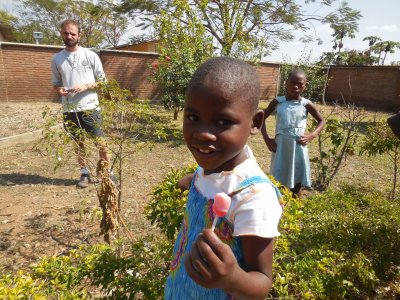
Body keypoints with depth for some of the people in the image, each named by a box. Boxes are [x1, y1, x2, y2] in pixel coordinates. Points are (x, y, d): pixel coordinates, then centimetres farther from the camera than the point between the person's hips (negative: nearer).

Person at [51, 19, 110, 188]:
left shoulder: (91, 56, -1)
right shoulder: (57, 59, 7)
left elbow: (102, 80, 2)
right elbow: (55, 83, 15)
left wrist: (85, 87, -14)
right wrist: (59, 90, -8)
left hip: (90, 107, -2)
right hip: (69, 109, 3)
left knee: (100, 142, 1)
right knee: (79, 142, 11)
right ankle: (85, 174, 24)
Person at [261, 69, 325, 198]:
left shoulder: (306, 104, -2)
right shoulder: (278, 102, -3)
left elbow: (322, 121, 11)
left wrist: (312, 135, -6)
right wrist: (267, 139, -3)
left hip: (298, 149, 0)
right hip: (281, 148, 0)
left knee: (296, 184, 11)